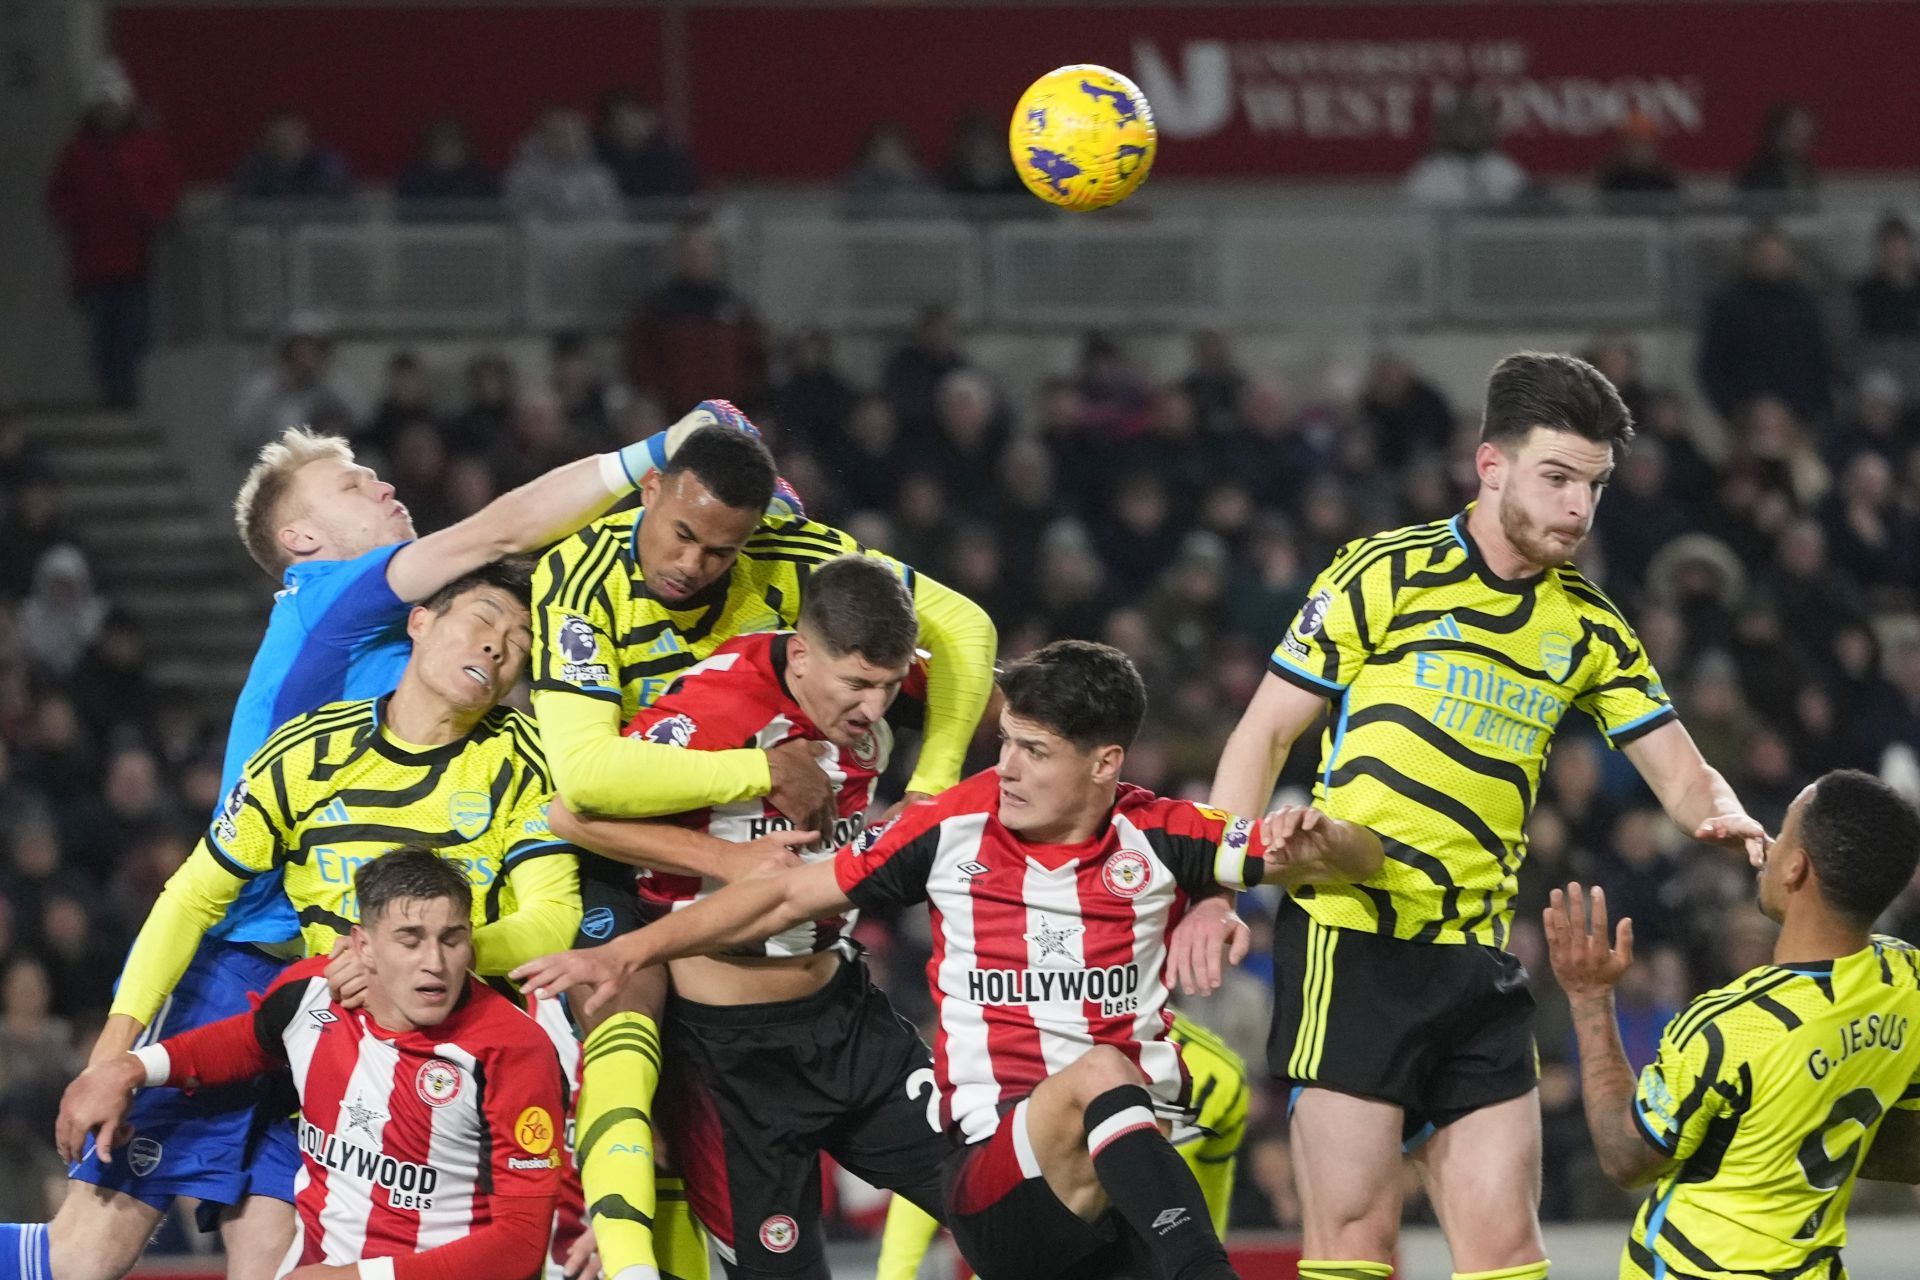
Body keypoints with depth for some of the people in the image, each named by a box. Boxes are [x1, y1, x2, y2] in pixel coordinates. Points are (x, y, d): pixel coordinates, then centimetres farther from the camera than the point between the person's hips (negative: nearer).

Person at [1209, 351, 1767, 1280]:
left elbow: (1681, 776, 13)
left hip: (1480, 960, 5)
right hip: (1353, 936, -5)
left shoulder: (1588, 627, 12)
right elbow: (1264, 734, 1)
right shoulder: (1388, 574, -2)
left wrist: (1726, 819, -11)